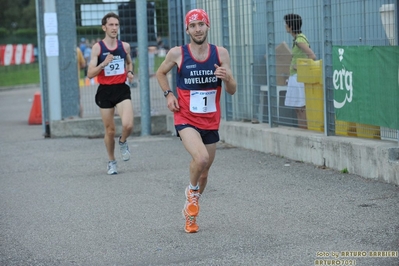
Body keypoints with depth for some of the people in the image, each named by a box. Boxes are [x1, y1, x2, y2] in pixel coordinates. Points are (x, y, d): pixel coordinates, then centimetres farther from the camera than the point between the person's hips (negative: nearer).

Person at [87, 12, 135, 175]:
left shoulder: (125, 46, 5)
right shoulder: (97, 47, -4)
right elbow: (90, 74, -8)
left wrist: (130, 72, 5)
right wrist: (103, 64, -22)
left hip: (122, 89, 1)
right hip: (105, 91, -1)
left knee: (128, 125, -20)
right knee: (110, 130, 7)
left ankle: (123, 142, 15)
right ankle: (111, 162, 27)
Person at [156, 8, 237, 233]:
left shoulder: (221, 53, -3)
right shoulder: (177, 54, -7)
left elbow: (232, 91, 0)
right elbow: (161, 73, 13)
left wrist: (227, 77, -22)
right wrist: (168, 94, -2)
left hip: (211, 122, 3)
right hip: (186, 119, -3)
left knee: (204, 172, 13)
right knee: (201, 158, -30)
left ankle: (191, 212, 38)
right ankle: (192, 191, 3)